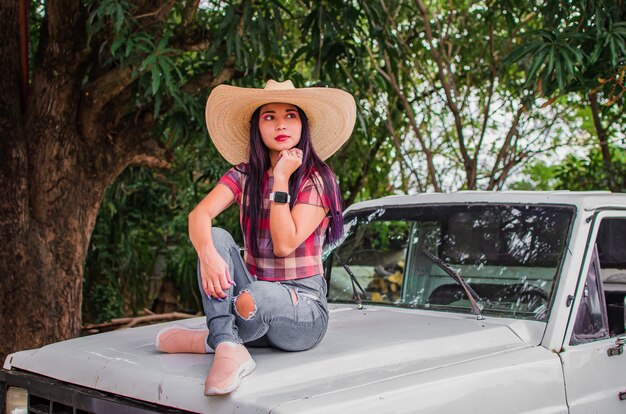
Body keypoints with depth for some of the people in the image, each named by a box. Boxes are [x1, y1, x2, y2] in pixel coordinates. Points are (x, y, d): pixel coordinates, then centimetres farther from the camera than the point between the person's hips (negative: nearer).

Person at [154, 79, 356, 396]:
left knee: (255, 297, -39)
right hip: (256, 291, 5)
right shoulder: (243, 176, 5)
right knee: (217, 237, -22)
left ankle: (213, 339, -6)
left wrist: (281, 179, -18)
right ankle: (230, 350, -33)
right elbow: (199, 215, -14)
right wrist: (207, 253, -35)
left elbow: (285, 244, -19)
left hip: (302, 308, -4)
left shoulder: (317, 180, -7)